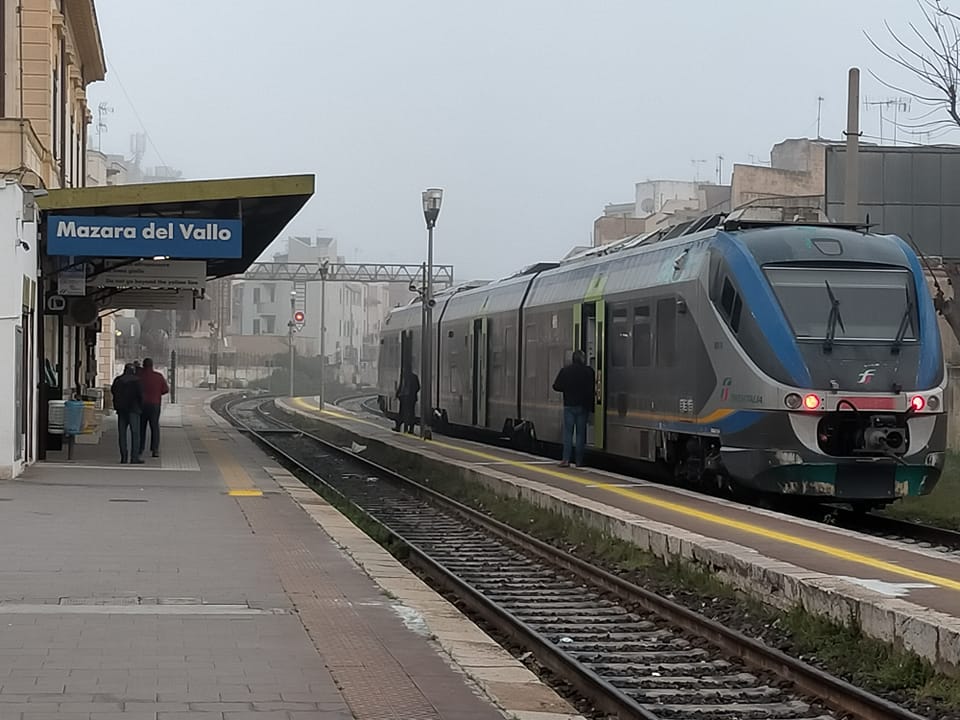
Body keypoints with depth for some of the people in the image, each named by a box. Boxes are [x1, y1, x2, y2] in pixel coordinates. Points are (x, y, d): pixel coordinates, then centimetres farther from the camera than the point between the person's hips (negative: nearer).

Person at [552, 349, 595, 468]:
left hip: (569, 405, 1)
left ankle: (566, 459, -6)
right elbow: (592, 388, -4)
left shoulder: (565, 370, -3)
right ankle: (579, 461, 4)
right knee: (581, 433, 5)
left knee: (567, 433, 3)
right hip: (583, 406, -1)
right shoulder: (588, 371, -6)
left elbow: (556, 386, 0)